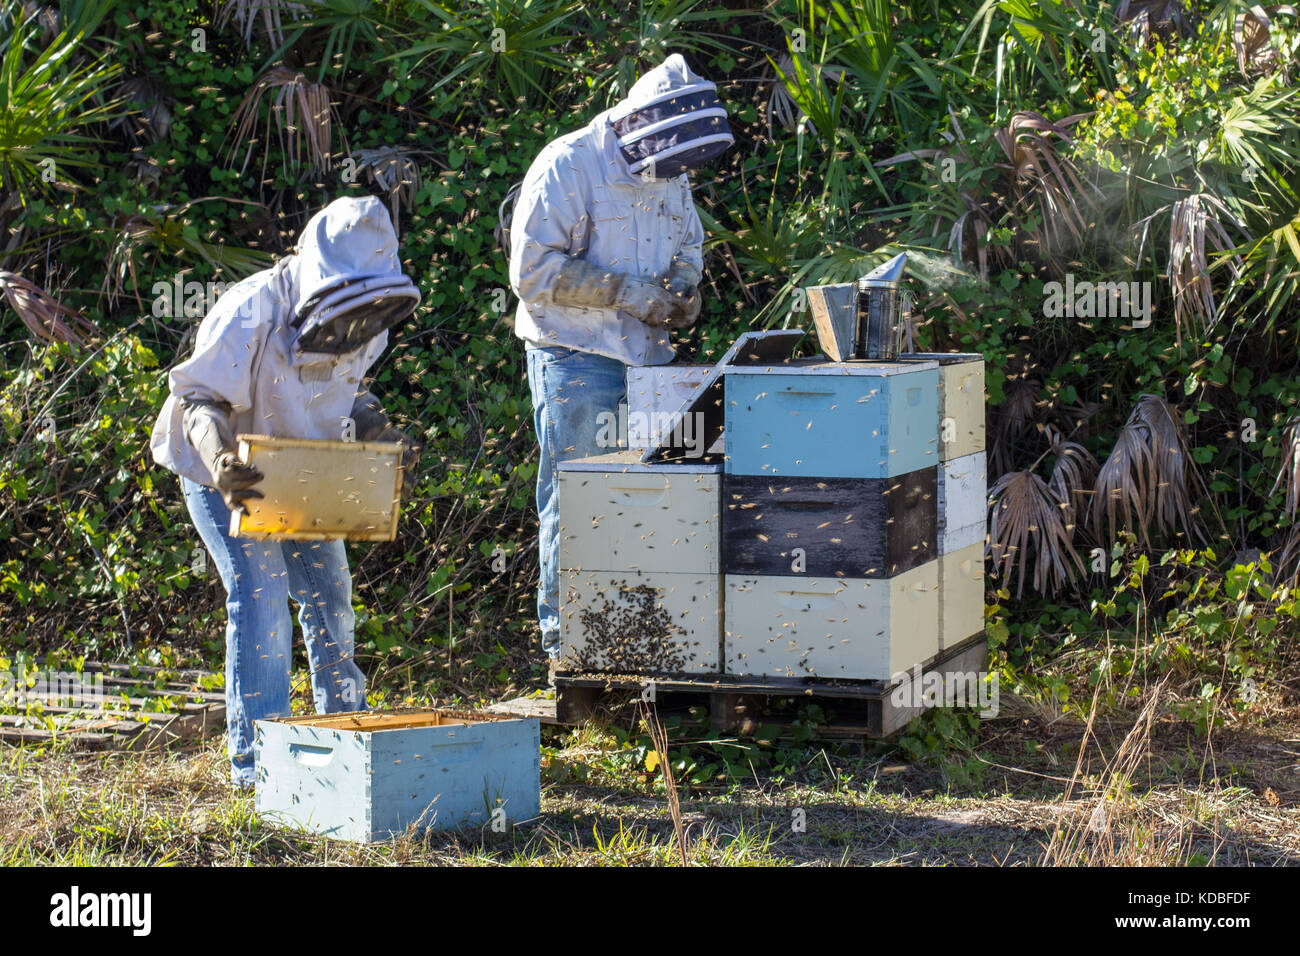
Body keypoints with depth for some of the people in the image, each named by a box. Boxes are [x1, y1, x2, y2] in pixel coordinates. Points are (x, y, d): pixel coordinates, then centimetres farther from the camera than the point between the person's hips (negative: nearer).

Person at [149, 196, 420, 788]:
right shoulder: (250, 314, -31)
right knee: (260, 598, -15)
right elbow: (199, 397, -27)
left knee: (328, 595, 11)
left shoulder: (362, 323, -10)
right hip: (227, 473, -6)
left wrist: (374, 429, -8)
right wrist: (218, 458, -45)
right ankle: (254, 756, -8)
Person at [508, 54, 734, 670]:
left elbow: (687, 242, 28)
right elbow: (534, 268, -18)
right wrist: (627, 292, -20)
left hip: (646, 357, 7)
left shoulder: (668, 175, 11)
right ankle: (565, 636, 5)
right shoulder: (567, 167, -13)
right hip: (576, 358, -7)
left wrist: (684, 282, 4)